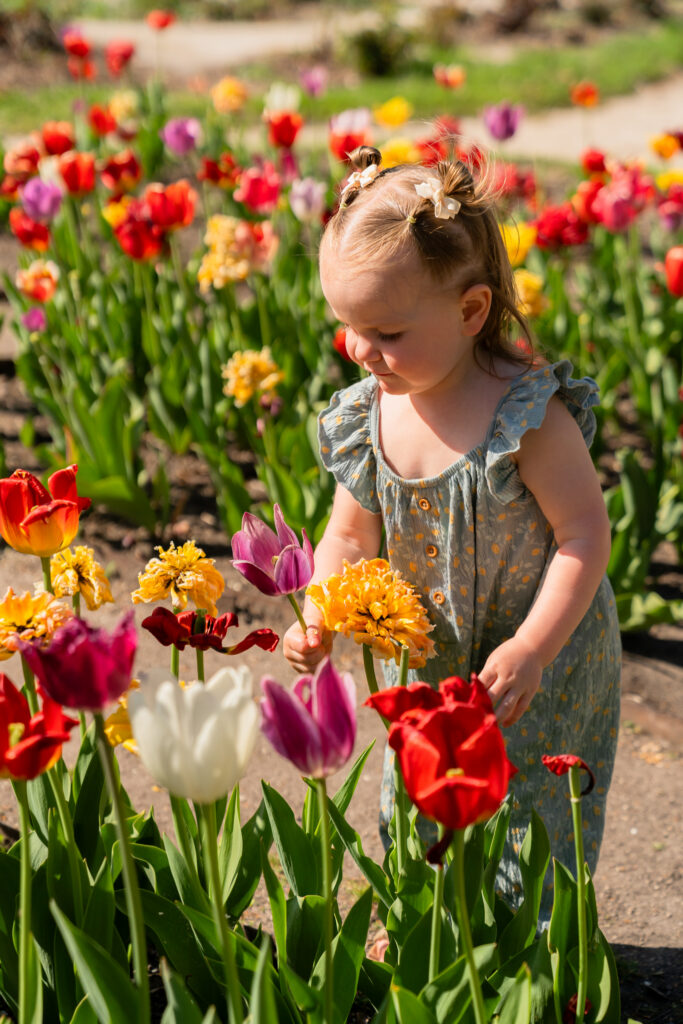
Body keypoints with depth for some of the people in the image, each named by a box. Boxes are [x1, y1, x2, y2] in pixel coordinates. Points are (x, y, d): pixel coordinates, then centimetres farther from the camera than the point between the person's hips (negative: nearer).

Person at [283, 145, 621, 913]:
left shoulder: (530, 416, -26)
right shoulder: (366, 416, -10)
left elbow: (584, 532, -22)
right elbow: (352, 535, 1)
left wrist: (533, 648, -29)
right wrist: (317, 619, -15)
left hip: (543, 666, -5)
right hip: (429, 663, 5)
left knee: (524, 830, 7)